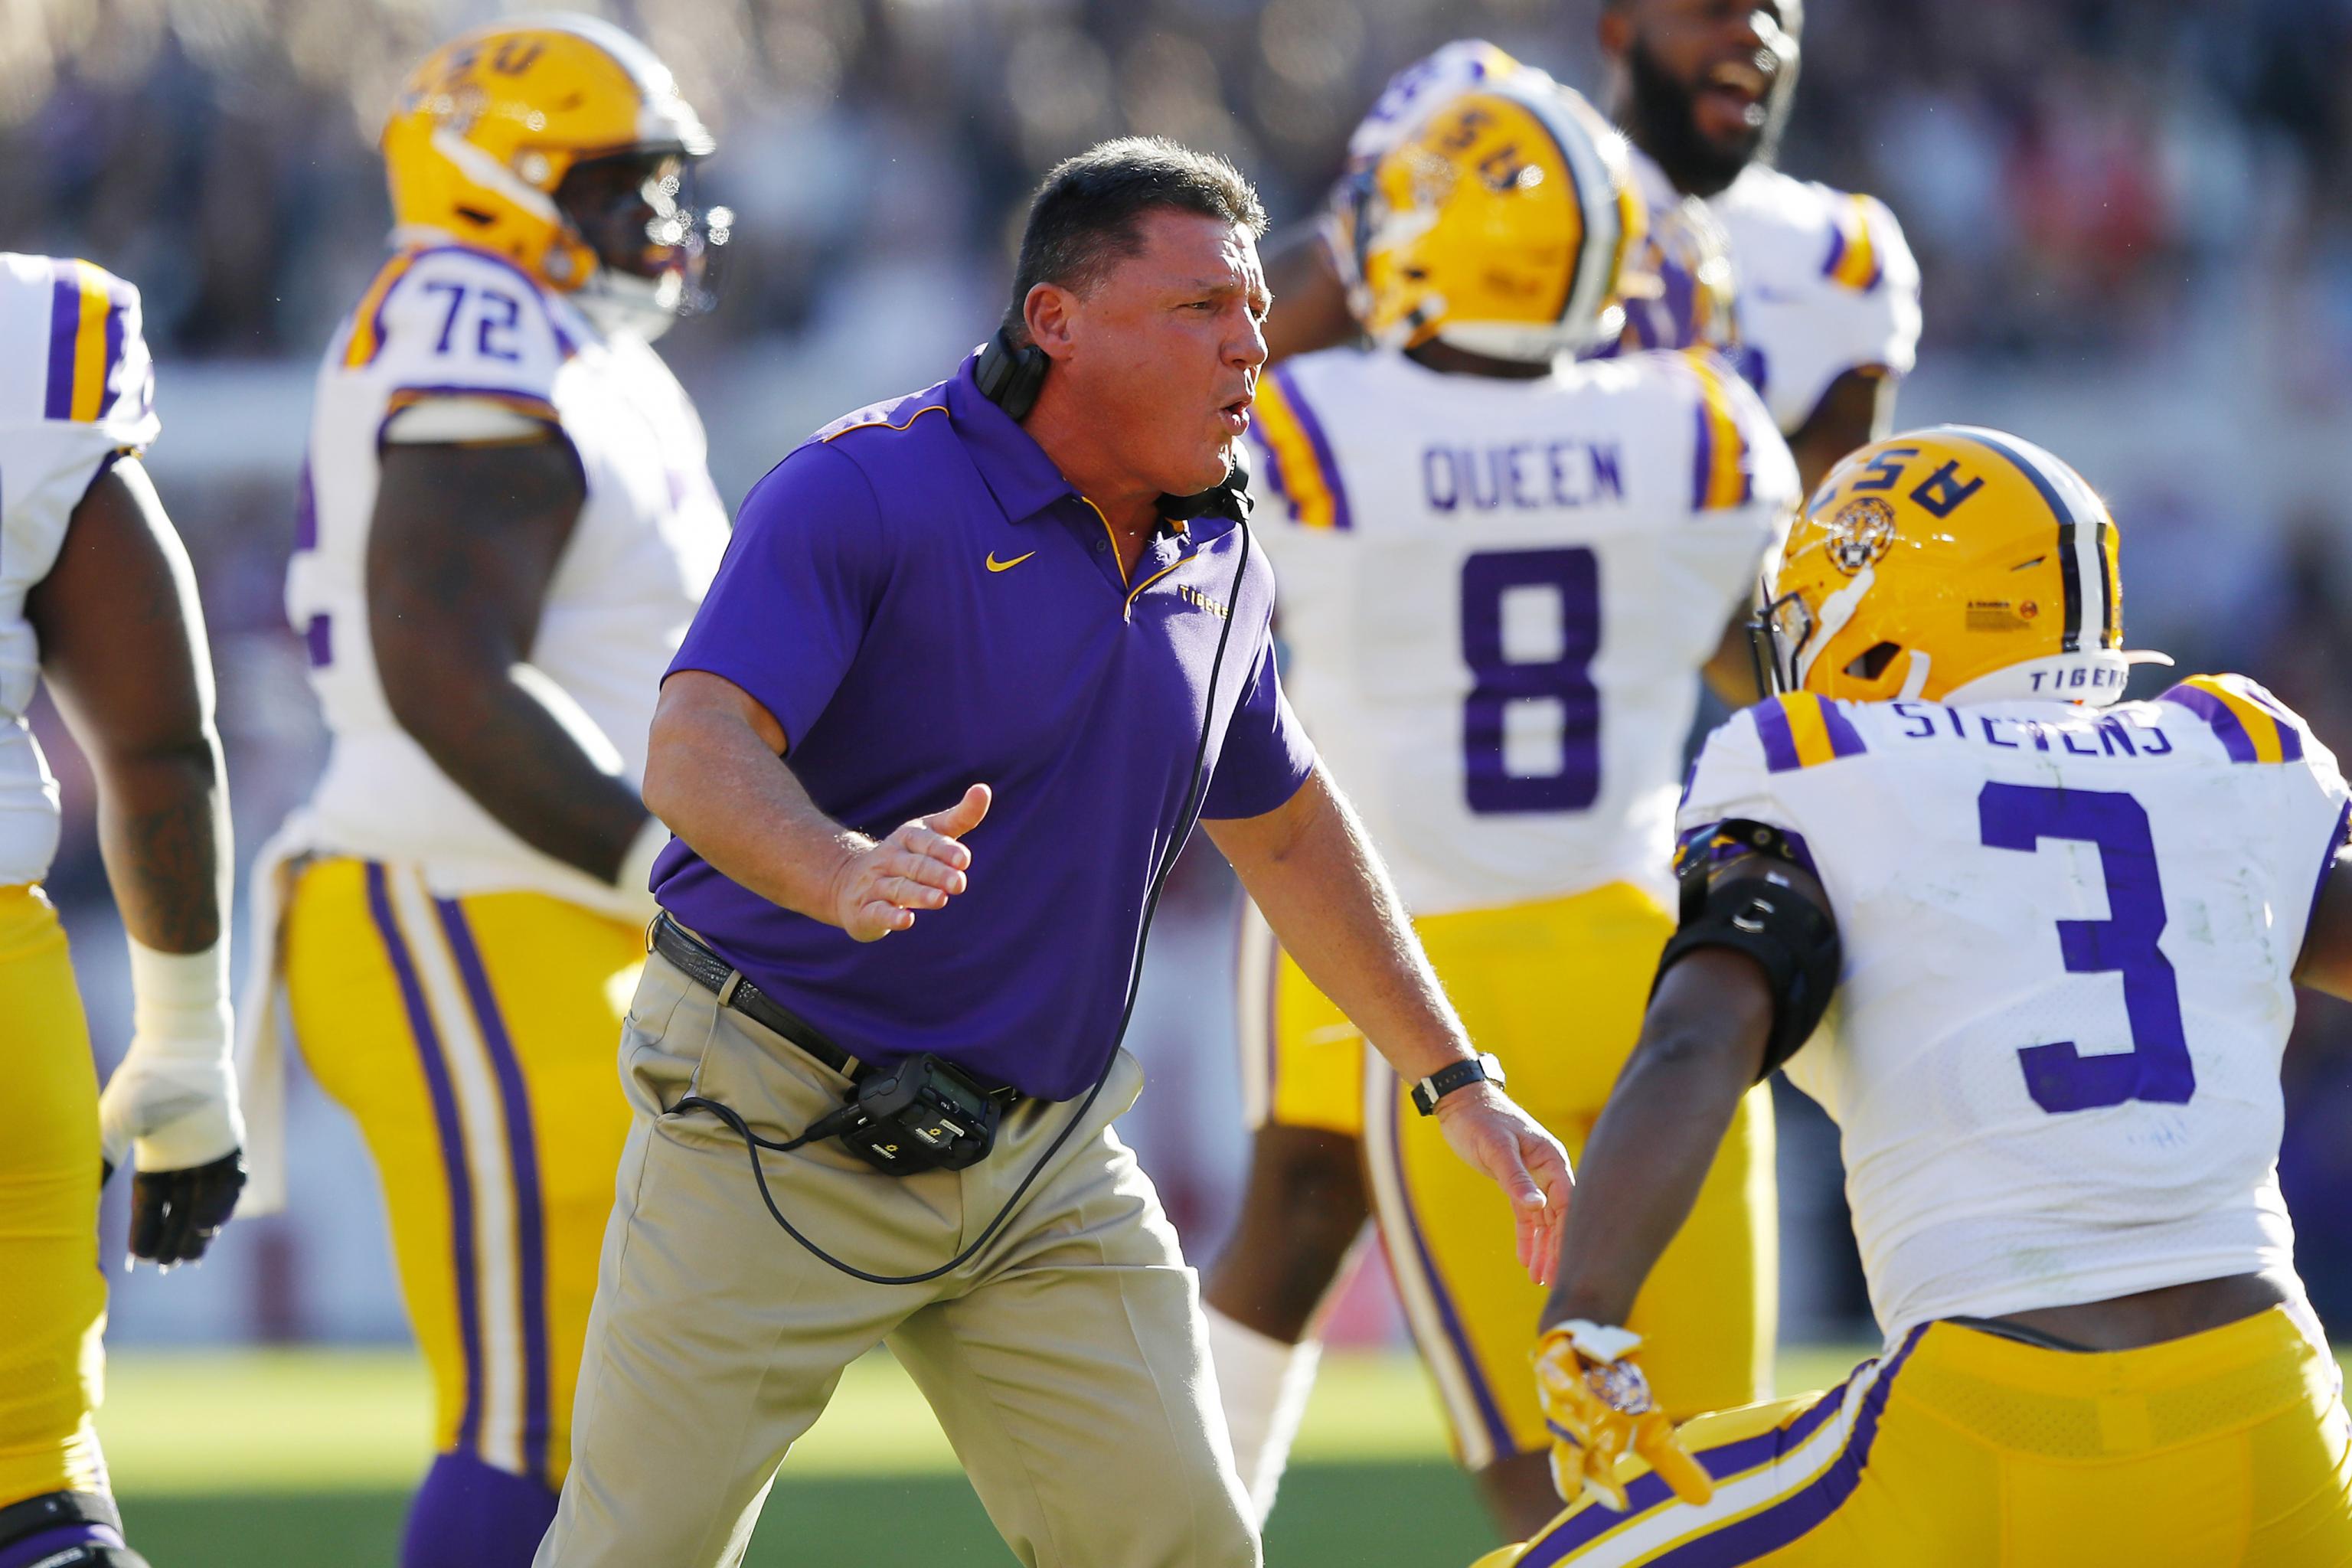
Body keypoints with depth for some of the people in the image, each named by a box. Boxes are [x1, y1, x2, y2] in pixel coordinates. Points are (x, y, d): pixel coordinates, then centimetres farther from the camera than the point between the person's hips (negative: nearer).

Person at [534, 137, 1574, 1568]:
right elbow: (700, 752, -28)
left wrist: (1457, 1080, 21)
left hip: (1046, 1166, 6)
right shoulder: (864, 495, -16)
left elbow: (1287, 829, 23)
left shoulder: (1218, 564, 7)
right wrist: (844, 877, -49)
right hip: (783, 1128, -6)